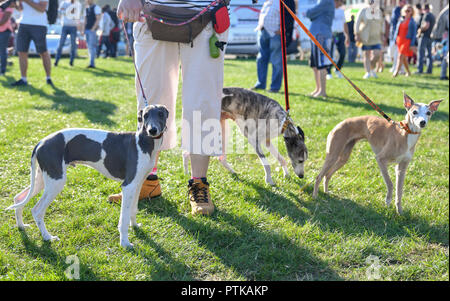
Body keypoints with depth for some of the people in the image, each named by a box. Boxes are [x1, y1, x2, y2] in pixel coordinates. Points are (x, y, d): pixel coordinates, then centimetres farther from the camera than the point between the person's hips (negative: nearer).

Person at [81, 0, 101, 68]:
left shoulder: (96, 7, -4)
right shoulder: (86, 8, 18)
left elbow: (98, 19, -11)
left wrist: (93, 29, -18)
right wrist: (83, 30, 9)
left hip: (93, 30, -7)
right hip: (87, 30, 7)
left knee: (91, 46, -12)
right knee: (89, 47, 7)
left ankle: (92, 63, -13)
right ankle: (92, 62, 10)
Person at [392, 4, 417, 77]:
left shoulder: (412, 22, -3)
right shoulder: (401, 21, 12)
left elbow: (413, 34, -5)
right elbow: (397, 30, 17)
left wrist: (412, 44, -11)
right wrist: (395, 40, 10)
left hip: (407, 41, -6)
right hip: (400, 40, 6)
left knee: (401, 56, -19)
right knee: (404, 58, 12)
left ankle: (396, 71, -24)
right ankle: (408, 72, 25)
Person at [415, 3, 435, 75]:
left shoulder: (426, 15, -11)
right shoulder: (433, 16, 16)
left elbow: (426, 25, -22)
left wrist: (420, 30, -6)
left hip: (424, 36, -9)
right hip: (430, 37, 9)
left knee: (421, 53, -7)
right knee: (429, 54, 9)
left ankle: (420, 70, -9)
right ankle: (429, 70, 9)